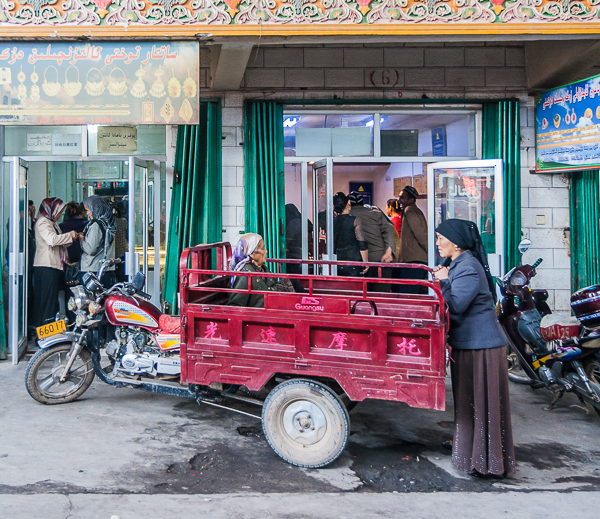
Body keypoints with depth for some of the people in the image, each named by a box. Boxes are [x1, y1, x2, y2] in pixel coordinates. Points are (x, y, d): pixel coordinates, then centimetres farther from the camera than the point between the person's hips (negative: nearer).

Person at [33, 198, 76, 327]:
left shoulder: (52, 223, 23)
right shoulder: (42, 222, -8)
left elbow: (60, 243, 22)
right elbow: (51, 240, -24)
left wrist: (72, 238, 9)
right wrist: (69, 235, -14)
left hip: (54, 266, 10)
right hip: (46, 267, -10)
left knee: (53, 300, 11)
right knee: (47, 299, -9)